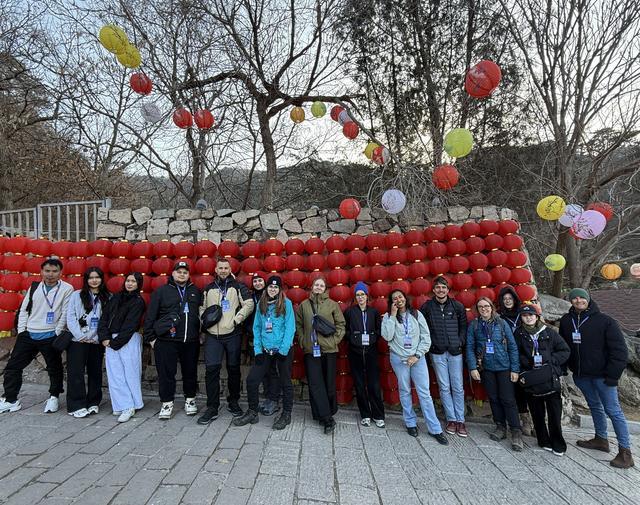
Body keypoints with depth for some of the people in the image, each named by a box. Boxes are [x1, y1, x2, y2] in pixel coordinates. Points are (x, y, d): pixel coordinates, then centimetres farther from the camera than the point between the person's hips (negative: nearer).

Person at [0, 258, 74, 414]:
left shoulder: (67, 289, -7)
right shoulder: (35, 287, 7)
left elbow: (65, 313, -9)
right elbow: (24, 309, 11)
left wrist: (57, 333, -11)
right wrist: (21, 330, 4)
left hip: (49, 336, -4)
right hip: (28, 335, 4)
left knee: (55, 368, 7)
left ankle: (54, 397, 24)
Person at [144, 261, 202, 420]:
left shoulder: (196, 292, 10)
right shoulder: (162, 291, 3)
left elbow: (202, 313, 15)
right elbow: (150, 316, 2)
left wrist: (202, 334, 9)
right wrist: (150, 337, -1)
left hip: (191, 341, 2)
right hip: (166, 341, -2)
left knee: (190, 372, 11)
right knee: (166, 373, 3)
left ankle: (190, 400, 28)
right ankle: (167, 403, 18)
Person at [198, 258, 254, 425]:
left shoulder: (238, 287, 3)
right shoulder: (208, 289, 12)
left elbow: (249, 304, -4)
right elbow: (202, 308, 19)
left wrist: (237, 319, -12)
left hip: (233, 334, -1)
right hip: (212, 335, 2)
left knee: (233, 369, 9)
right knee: (211, 369, -6)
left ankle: (233, 402, 26)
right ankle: (212, 408, 5)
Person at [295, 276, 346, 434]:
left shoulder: (332, 304, 1)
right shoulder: (304, 305, 7)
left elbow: (341, 324, 4)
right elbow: (299, 325, 13)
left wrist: (335, 340, -4)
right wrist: (303, 341, 4)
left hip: (329, 350, -1)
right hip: (311, 350, 1)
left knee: (329, 383, 6)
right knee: (315, 384, -2)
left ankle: (328, 414, 25)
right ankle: (327, 419, 6)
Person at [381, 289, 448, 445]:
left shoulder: (417, 314, 1)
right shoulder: (388, 317, 0)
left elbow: (426, 337, 1)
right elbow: (387, 336, -14)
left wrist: (417, 355, -7)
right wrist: (392, 316, -14)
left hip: (417, 358, 0)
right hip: (399, 359, 0)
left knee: (424, 393, 0)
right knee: (405, 391, 10)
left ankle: (435, 429, 7)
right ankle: (410, 423, 25)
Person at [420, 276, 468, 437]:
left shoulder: (457, 306, 1)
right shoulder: (427, 306, -1)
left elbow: (463, 326, 8)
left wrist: (460, 342, -2)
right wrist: (429, 343, -1)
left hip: (455, 352, 1)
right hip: (437, 353, 0)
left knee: (458, 387, 4)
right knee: (444, 387, 6)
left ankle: (460, 421, 16)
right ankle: (451, 419, 18)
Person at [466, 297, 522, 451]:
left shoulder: (501, 323, -2)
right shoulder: (474, 325, 1)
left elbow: (512, 346, -1)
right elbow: (470, 347, -1)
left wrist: (515, 369, -6)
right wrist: (473, 367, -10)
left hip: (504, 367, -2)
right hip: (486, 368, 2)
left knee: (508, 399, -2)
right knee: (493, 398, 11)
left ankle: (516, 432, 7)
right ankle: (500, 427, 24)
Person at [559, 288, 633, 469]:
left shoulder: (604, 320, -11)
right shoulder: (566, 321, 2)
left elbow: (619, 350, -11)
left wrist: (613, 374, -14)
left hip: (601, 374, -5)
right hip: (580, 374, 5)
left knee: (613, 410, -1)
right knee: (594, 406, 19)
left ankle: (625, 452, 7)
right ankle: (601, 439, 33)